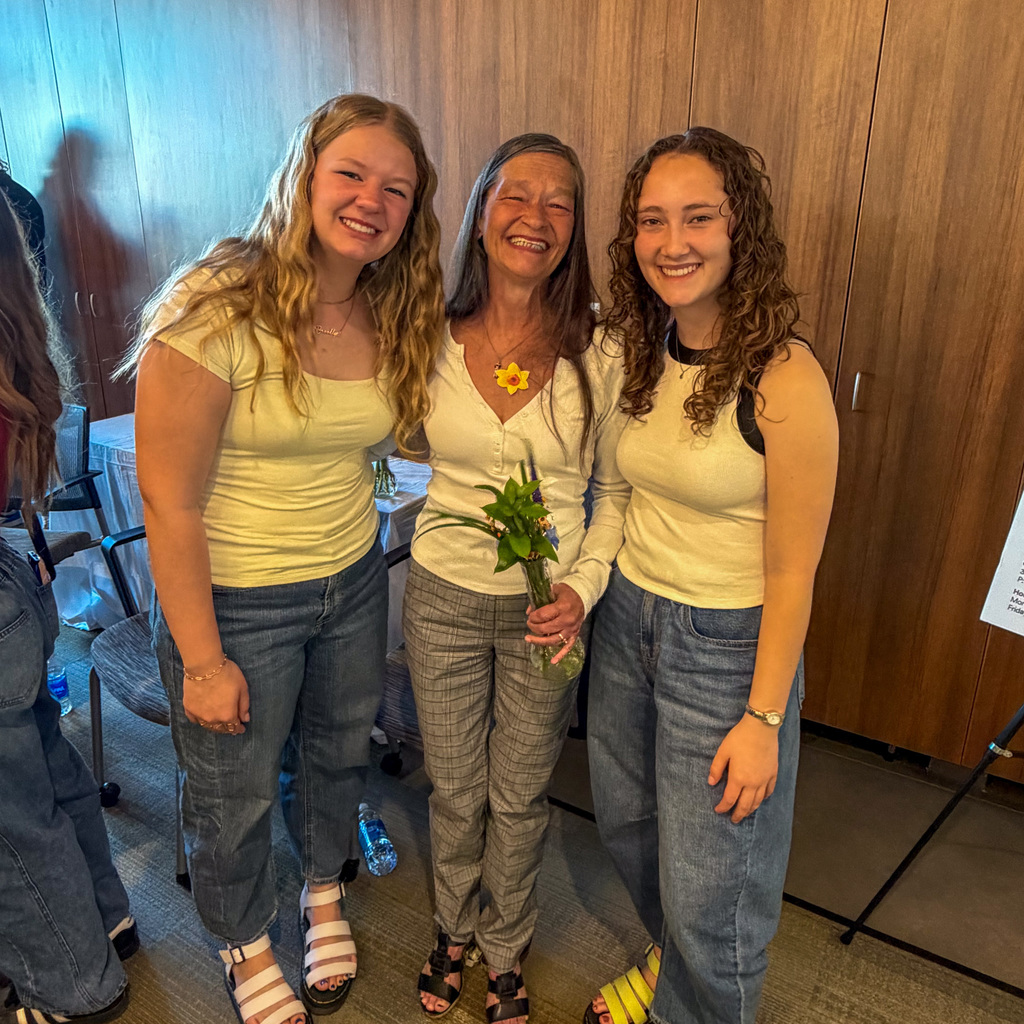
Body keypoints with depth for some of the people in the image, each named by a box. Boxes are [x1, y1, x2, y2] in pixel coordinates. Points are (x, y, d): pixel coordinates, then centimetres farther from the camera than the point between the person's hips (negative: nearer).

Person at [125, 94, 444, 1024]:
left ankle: (324, 896, 57)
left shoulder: (395, 316, -4)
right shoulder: (218, 310, -22)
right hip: (234, 599, -5)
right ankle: (246, 945, 49)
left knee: (339, 753, 25)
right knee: (234, 796, 17)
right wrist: (202, 659, -15)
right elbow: (169, 501, -19)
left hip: (355, 581, 5)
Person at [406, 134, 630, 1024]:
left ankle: (507, 952, 46)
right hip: (444, 597, 2)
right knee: (454, 791, 19)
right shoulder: (434, 340, -7)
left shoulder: (599, 353, -11)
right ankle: (454, 931, 49)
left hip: (548, 608, -1)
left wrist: (583, 588, -16)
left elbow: (618, 489, -4)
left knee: (519, 797, 17)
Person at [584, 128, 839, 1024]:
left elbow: (792, 572, -18)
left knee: (708, 888, 10)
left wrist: (763, 718, -14)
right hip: (629, 615, 7)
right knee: (627, 824, 26)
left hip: (728, 644, -7)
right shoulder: (640, 354, -1)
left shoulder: (783, 379, -21)